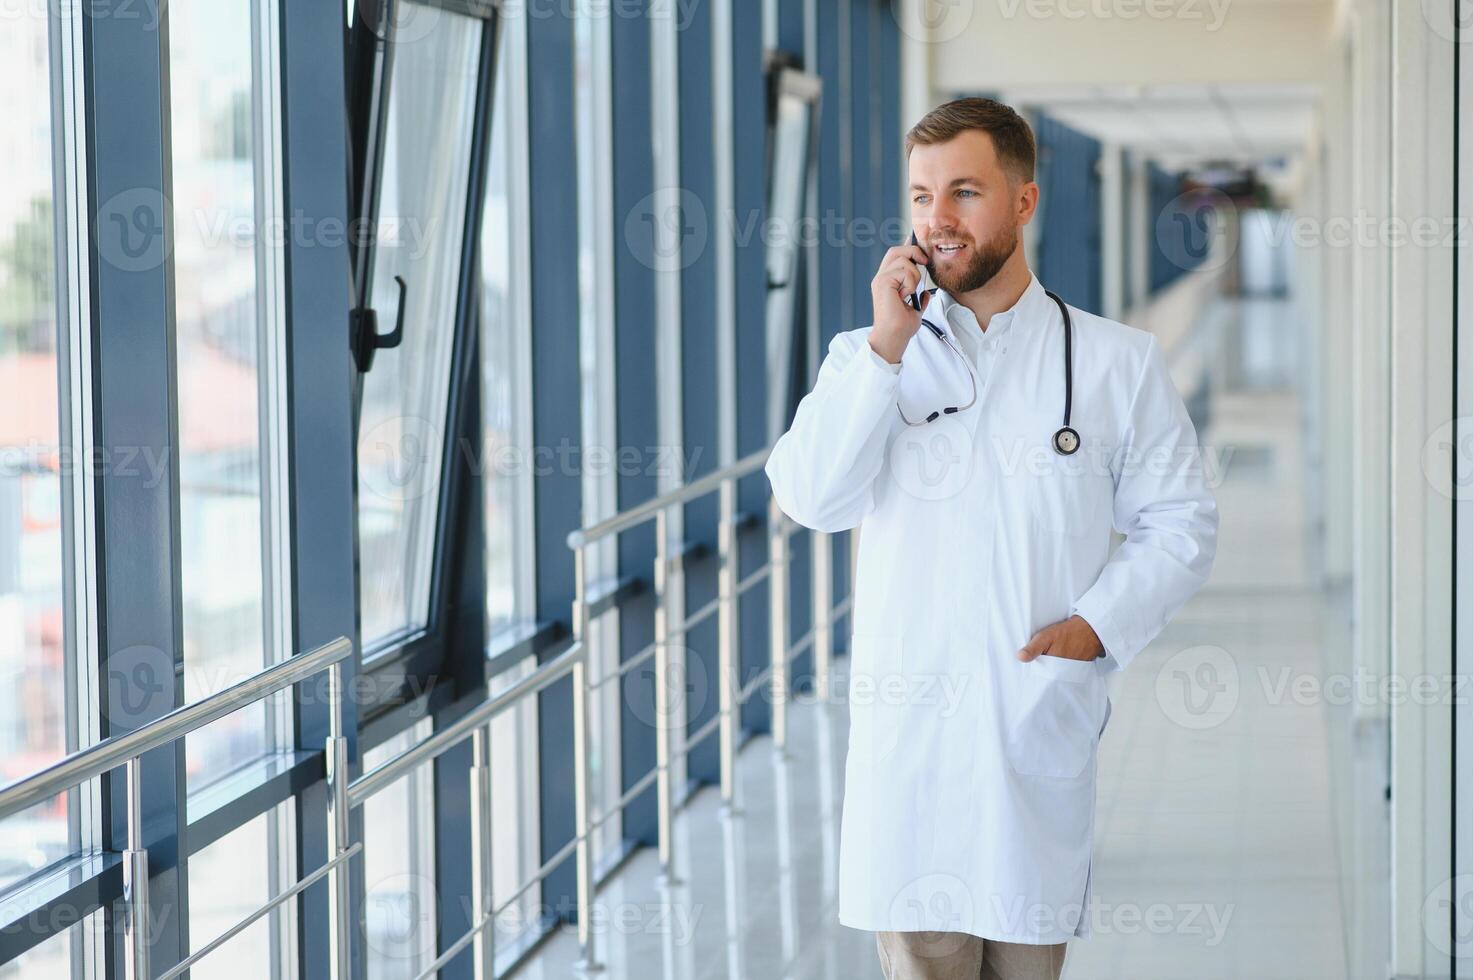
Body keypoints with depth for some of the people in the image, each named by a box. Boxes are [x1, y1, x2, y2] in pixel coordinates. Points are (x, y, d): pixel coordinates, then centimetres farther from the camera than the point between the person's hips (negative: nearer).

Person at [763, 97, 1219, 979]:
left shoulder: (1118, 362, 7)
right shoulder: (866, 357, 10)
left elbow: (1181, 524, 6)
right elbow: (812, 498, -6)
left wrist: (1101, 624, -9)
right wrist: (888, 345, -9)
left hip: (1044, 724, 0)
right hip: (906, 731, 1)